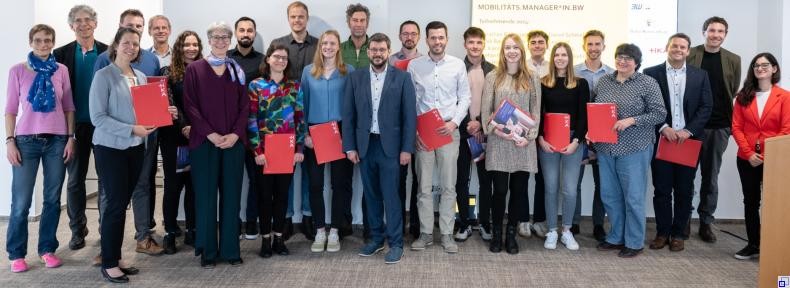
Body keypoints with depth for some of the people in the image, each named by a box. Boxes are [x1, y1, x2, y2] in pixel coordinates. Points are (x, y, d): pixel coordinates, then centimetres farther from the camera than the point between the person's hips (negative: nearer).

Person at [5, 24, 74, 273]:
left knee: (52, 198, 7)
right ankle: (16, 254, 13)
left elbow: (69, 107, 8)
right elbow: (11, 109, 2)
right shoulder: (18, 71, 2)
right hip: (26, 140, -2)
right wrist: (10, 141, -5)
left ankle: (48, 249, 19)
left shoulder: (61, 70, 6)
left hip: (57, 140, 2)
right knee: (21, 202, 0)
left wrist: (71, 138, 2)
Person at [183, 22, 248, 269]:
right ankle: (207, 251, 10)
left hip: (233, 142, 2)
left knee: (231, 195, 4)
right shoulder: (194, 69, 3)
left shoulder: (236, 70, 11)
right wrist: (211, 134, -13)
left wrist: (235, 134, -8)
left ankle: (230, 249, 12)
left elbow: (244, 106, 7)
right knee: (206, 195, 1)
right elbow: (190, 106, -3)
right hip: (204, 142, -2)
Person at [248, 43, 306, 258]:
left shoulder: (295, 86, 7)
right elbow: (251, 120, -5)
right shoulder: (256, 85, 0)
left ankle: (278, 238, 19)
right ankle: (266, 239, 15)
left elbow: (300, 118, 6)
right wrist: (257, 150, -11)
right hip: (264, 150, -2)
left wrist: (299, 148, -1)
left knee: (282, 193, 8)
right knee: (265, 194, 5)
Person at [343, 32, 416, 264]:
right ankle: (377, 237, 26)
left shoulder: (402, 78, -1)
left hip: (390, 146, -3)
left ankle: (396, 243, 9)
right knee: (371, 194, 12)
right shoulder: (355, 78, 6)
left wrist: (407, 148, -7)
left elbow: (409, 115, -3)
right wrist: (350, 147, 1)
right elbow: (348, 115, 6)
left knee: (391, 195, -2)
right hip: (364, 145, 3)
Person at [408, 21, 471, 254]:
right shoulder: (414, 66, 1)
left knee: (448, 186, 5)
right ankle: (426, 233, 16)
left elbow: (465, 97, 4)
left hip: (449, 131, 0)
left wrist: (454, 122, -9)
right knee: (424, 186, 5)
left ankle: (447, 234, 15)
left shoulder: (458, 65, 2)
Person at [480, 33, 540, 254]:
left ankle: (511, 234, 19)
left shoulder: (532, 79, 9)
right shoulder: (492, 77, 6)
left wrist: (529, 137, -6)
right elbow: (485, 110, 3)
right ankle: (496, 234, 16)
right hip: (498, 142, -1)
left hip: (524, 143, 1)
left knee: (518, 190, 5)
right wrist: (495, 129, -12)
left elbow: (536, 111, 6)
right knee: (500, 190, 0)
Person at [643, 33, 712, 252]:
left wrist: (689, 130, -11)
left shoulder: (700, 76, 7)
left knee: (684, 190, 7)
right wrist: (664, 128, -13)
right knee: (661, 189, 4)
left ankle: (678, 234, 18)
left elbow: (706, 107, 2)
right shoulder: (651, 74, 2)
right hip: (661, 139, -1)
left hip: (688, 140, 1)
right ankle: (662, 232, 15)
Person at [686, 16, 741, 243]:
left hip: (719, 126, 2)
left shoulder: (733, 60, 6)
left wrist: (731, 122, 5)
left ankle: (706, 222, 18)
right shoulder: (689, 55, -2)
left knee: (711, 176, 9)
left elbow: (734, 93, 11)